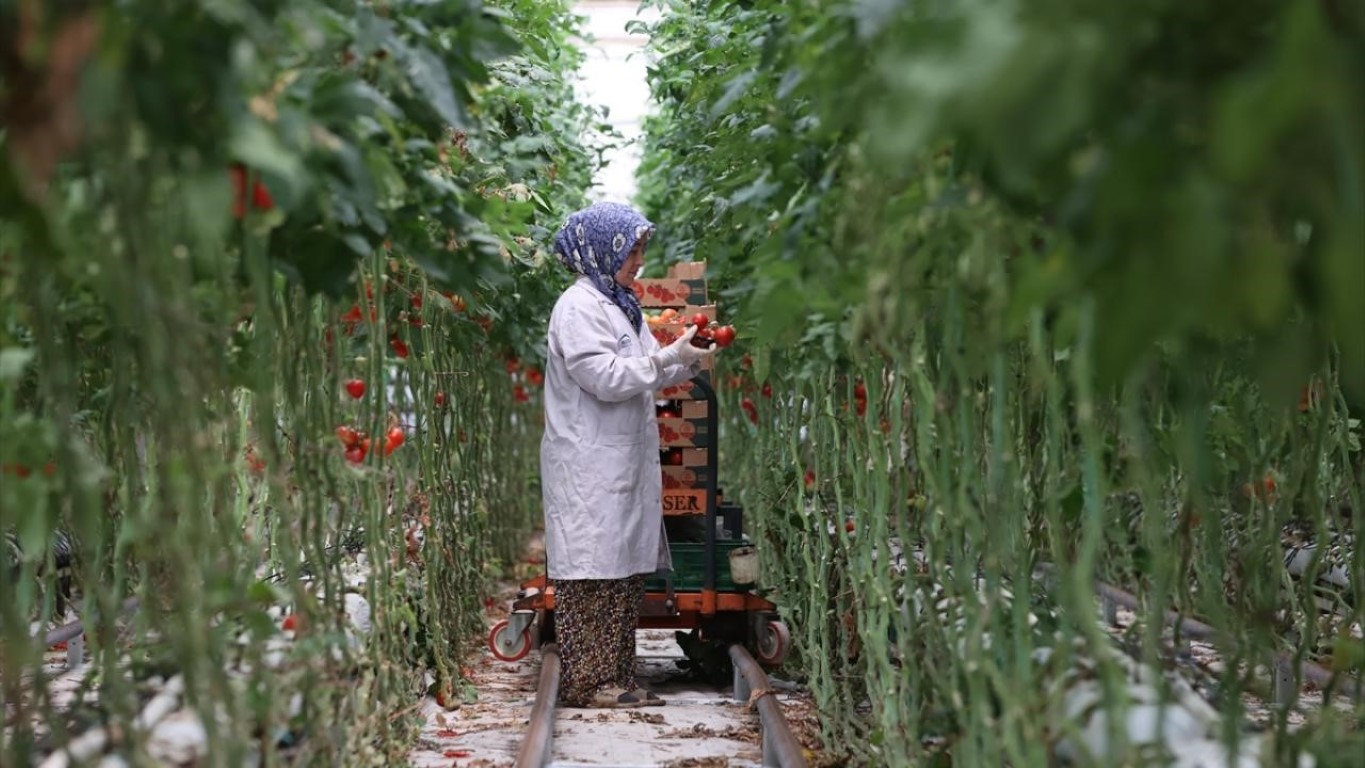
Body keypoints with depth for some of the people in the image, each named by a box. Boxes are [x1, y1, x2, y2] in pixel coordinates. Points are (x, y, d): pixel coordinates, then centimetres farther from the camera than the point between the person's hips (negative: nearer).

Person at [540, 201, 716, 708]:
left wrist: (687, 362, 9)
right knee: (591, 571, -8)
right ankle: (586, 682, -5)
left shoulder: (618, 304, 20)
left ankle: (616, 677, 13)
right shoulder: (580, 306, -10)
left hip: (623, 464, 10)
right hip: (588, 468, -10)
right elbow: (606, 378, -18)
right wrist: (670, 357, -13)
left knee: (625, 571, 9)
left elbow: (644, 375, 24)